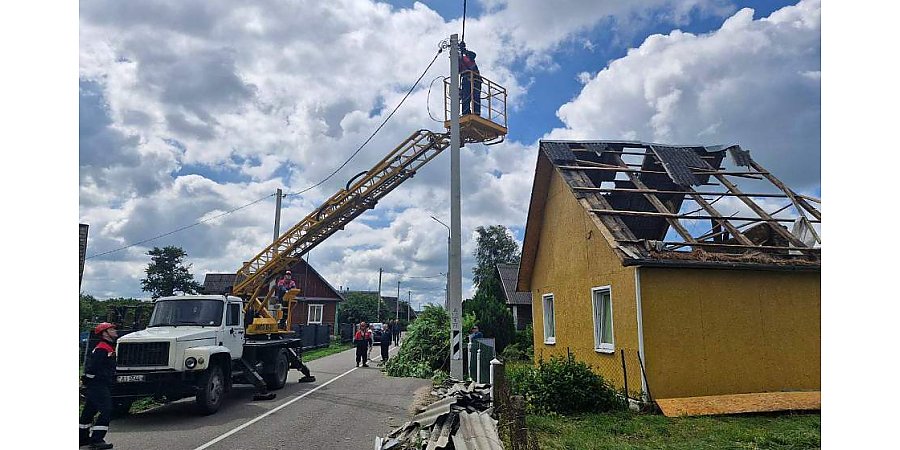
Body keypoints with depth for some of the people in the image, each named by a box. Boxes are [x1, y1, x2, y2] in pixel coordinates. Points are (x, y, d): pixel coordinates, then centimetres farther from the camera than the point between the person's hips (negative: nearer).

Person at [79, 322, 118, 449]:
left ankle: (82, 438, 33)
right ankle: (96, 439, -11)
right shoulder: (102, 349, -18)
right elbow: (91, 367, -24)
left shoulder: (109, 347, 16)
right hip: (97, 385, -11)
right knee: (106, 410, -13)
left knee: (89, 411, 20)